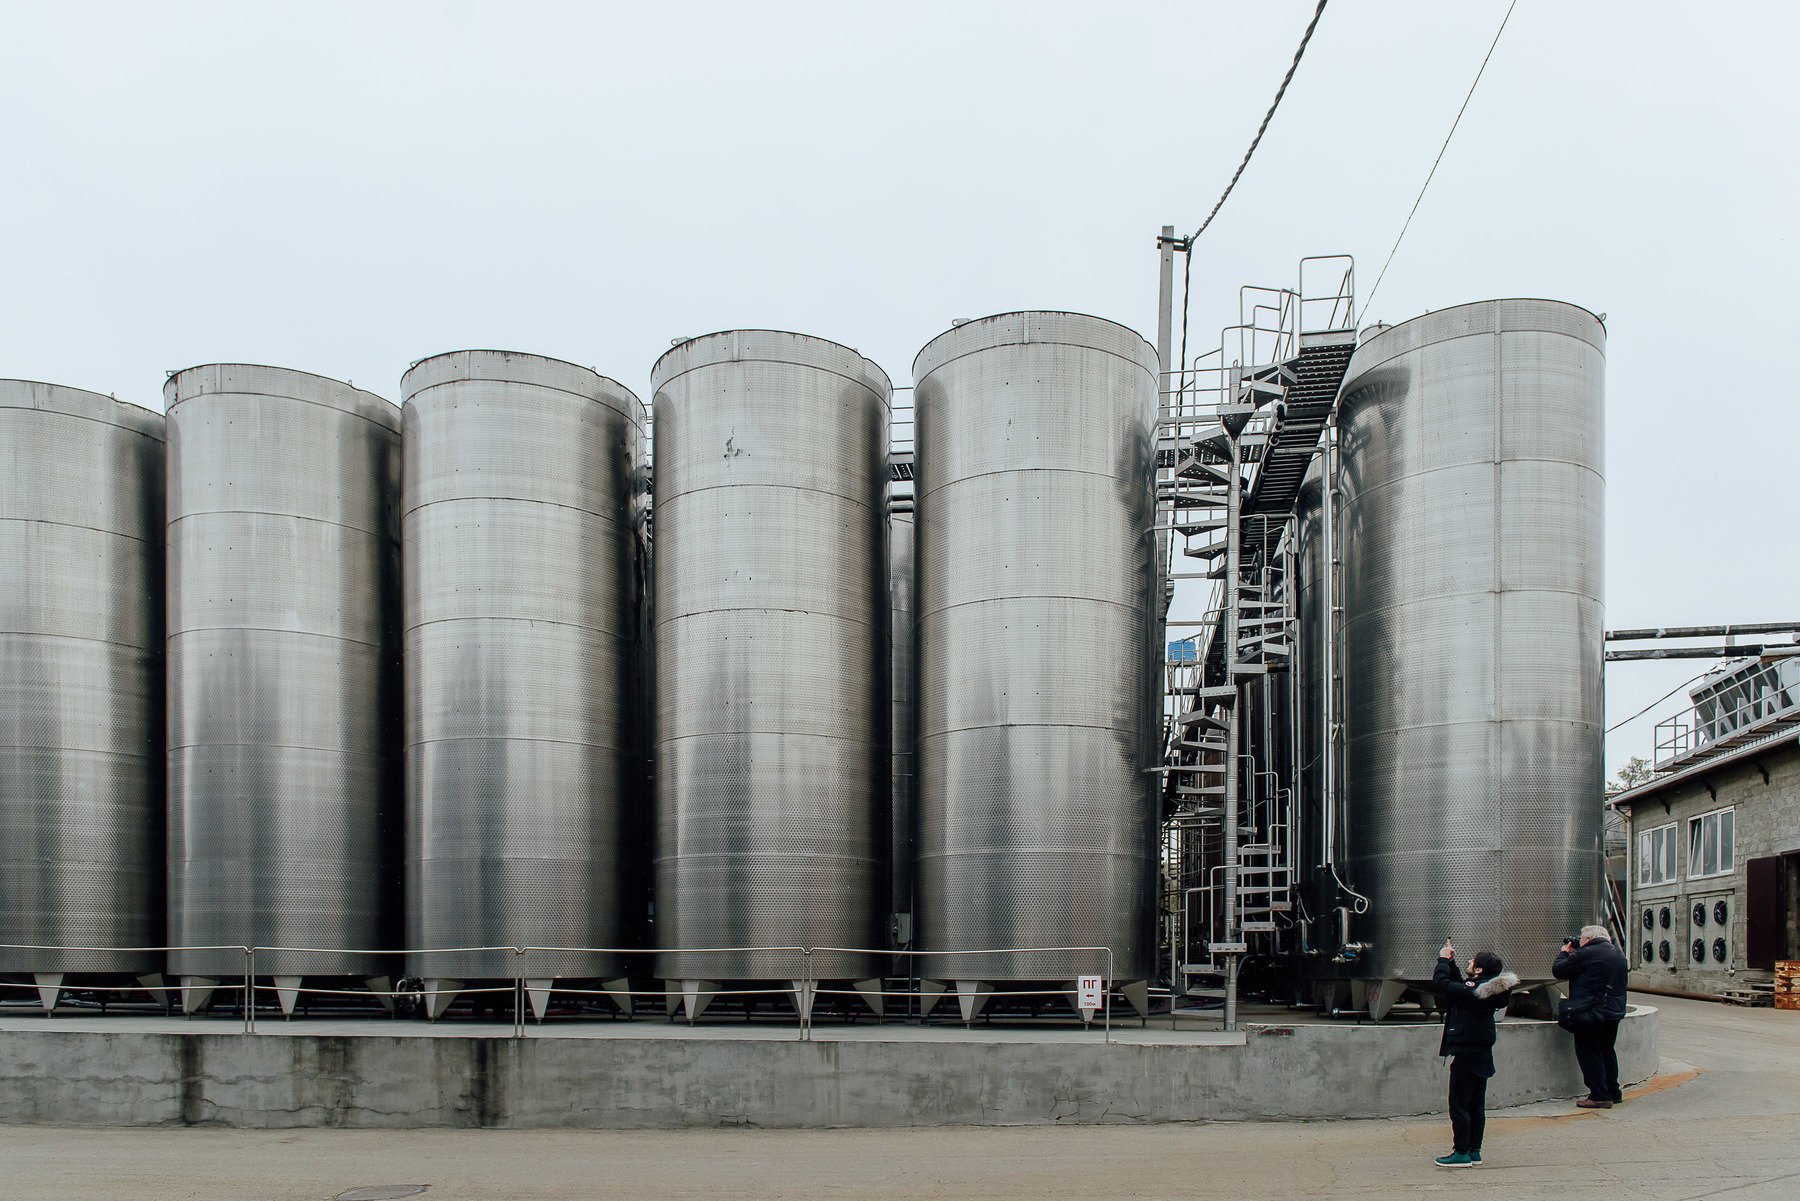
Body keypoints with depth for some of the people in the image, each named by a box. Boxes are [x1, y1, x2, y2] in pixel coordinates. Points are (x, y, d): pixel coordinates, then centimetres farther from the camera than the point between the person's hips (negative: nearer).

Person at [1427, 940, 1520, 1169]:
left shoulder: (1472, 991, -23)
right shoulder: (1489, 990, 5)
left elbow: (1440, 983, -21)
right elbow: (1458, 986, 19)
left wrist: (1444, 960, -7)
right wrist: (1450, 962, 16)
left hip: (1466, 1055, -9)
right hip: (1482, 1055, 9)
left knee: (1459, 1105, -2)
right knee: (1476, 1105, 14)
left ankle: (1462, 1153, 0)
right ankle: (1474, 1151, 20)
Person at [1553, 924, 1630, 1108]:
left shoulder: (1586, 954, -14)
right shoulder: (1618, 955, 13)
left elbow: (1558, 971, -7)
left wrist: (1564, 953, 11)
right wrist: (1573, 955, 22)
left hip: (1590, 1013, -8)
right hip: (1614, 1011, 8)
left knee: (1589, 1053, -1)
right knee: (1606, 1051, 19)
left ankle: (1599, 1096, -3)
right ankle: (1613, 1093, 26)